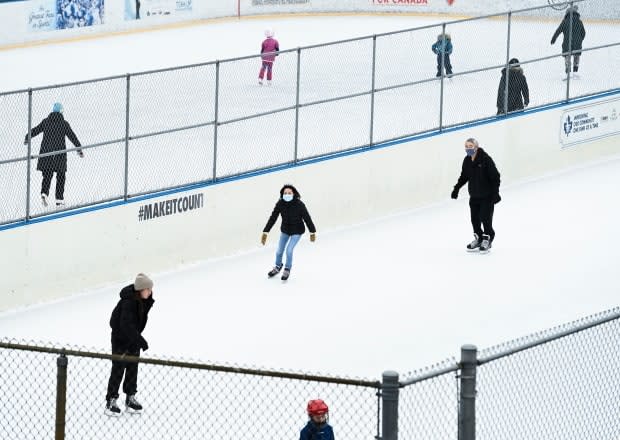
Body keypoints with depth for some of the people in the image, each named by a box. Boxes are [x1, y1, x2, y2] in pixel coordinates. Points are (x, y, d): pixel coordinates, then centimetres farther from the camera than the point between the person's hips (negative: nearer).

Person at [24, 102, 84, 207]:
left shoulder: (45, 121, 1)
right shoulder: (64, 123, -6)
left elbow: (35, 131, 9)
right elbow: (72, 137, -3)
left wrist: (27, 139, 26)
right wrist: (79, 149, 7)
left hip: (46, 153, 2)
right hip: (59, 152, -2)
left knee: (47, 175, 13)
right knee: (60, 177, 10)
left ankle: (44, 193, -10)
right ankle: (59, 199, 10)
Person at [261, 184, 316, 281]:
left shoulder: (299, 204, -27)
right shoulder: (280, 204, -20)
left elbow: (307, 218, -18)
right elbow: (272, 218, -15)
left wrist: (312, 232, -11)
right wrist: (265, 232, -17)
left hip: (297, 231, -3)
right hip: (285, 230, 3)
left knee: (289, 250, -10)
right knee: (279, 251, 11)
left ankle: (287, 270, 19)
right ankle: (277, 267, 43)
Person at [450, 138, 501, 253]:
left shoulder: (485, 159, -19)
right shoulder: (467, 160, 0)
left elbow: (495, 176, -16)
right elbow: (464, 176, 14)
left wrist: (495, 193, -18)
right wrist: (457, 188, 7)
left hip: (487, 195, -6)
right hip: (474, 195, 6)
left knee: (486, 218, -3)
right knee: (474, 218, 9)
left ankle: (487, 240, 13)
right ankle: (478, 238, 26)